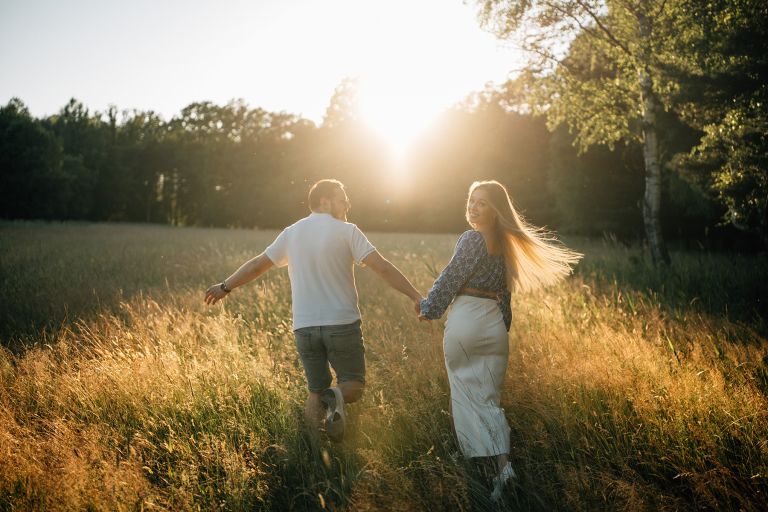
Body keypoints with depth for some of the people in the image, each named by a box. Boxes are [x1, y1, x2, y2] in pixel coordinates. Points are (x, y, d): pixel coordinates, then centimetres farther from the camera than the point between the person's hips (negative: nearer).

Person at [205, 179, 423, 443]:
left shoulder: (291, 233, 8)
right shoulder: (346, 231, -4)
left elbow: (256, 264, 14)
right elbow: (382, 267, -12)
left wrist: (225, 287, 28)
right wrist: (415, 296, -11)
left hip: (305, 327, 4)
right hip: (342, 323, -4)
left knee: (315, 391, 15)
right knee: (354, 385, 8)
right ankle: (335, 396, -24)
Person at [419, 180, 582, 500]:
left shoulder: (472, 239, -11)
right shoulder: (505, 244, 12)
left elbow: (450, 279, -10)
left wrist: (428, 309, 1)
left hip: (465, 321, -6)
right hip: (495, 324, 6)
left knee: (463, 391, 10)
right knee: (489, 397, 8)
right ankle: (502, 465, -4)